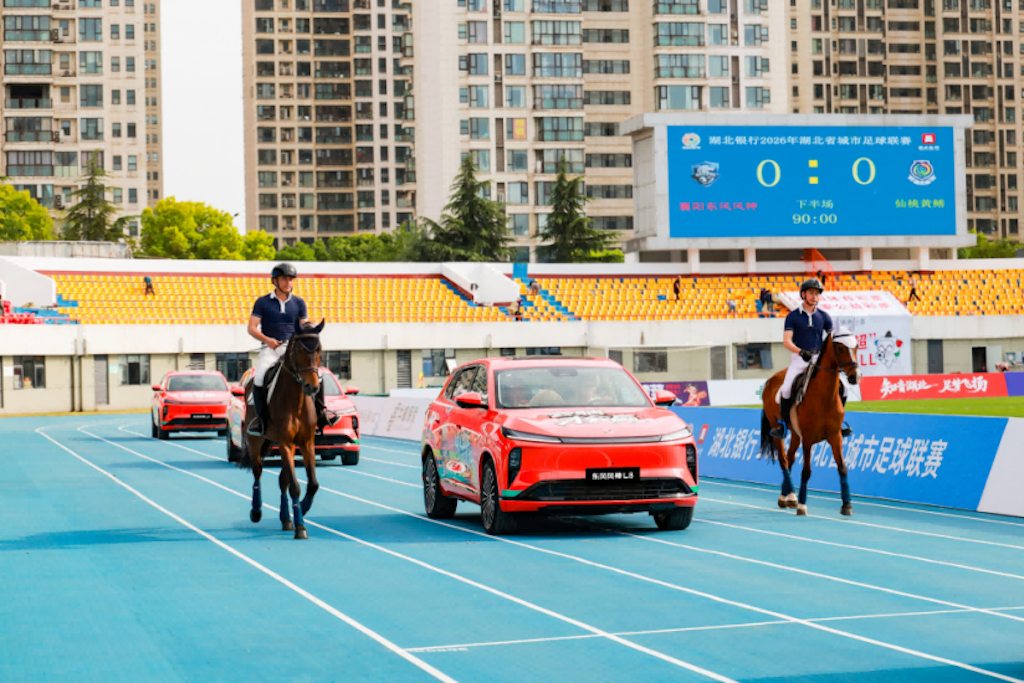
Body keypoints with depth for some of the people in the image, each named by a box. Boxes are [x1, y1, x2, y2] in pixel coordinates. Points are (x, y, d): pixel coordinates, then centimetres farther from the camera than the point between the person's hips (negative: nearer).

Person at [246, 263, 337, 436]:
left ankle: (321, 411, -1)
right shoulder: (262, 302, 4)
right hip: (270, 348, -2)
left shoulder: (299, 303, 12)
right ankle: (261, 417, -12)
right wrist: (267, 340, -18)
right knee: (259, 377, -28)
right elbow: (252, 328, 0)